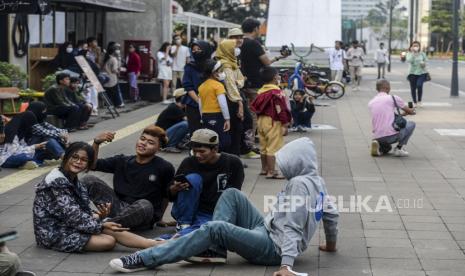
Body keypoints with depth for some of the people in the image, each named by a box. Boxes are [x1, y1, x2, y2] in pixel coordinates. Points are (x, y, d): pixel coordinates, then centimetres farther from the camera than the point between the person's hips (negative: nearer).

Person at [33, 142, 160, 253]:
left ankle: (153, 244, -10)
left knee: (111, 230, -11)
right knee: (108, 241, -19)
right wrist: (102, 225, -15)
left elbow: (84, 212, 4)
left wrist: (99, 216, -16)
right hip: (54, 235, -9)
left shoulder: (73, 180, 10)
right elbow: (74, 217, -21)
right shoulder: (57, 183, -20)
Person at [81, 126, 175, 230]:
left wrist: (158, 217, 4)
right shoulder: (122, 161, 8)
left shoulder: (164, 168, -3)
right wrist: (96, 143, -11)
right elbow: (92, 165, 4)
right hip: (119, 206, 4)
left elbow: (167, 196, 5)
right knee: (88, 180, -11)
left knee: (145, 205, -40)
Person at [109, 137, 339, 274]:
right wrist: (331, 244, 31)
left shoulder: (299, 184, -18)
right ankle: (215, 250, -4)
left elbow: (292, 229, -26)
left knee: (215, 228, -28)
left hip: (273, 247, -10)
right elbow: (331, 214, 17)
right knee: (232, 195, 6)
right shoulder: (316, 181, 10)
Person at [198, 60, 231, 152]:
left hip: (205, 116, 8)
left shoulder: (201, 86, 12)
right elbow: (223, 103, -18)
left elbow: (200, 105, 14)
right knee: (225, 142, -6)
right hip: (217, 116, -8)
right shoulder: (218, 85, -10)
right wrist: (227, 119, -15)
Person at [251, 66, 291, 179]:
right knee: (273, 147, -5)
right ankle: (271, 172, -5)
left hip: (261, 120, 9)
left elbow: (256, 107, 14)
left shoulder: (261, 91, 9)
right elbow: (280, 109, -19)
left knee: (263, 146, 18)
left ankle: (264, 169, 29)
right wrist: (285, 124, -13)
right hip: (273, 122, -9)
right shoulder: (277, 92, -16)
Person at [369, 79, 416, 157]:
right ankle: (399, 148, 6)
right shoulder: (393, 98, 0)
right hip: (392, 135, -5)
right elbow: (410, 111, 13)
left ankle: (380, 148, 3)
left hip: (377, 138, 6)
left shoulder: (371, 103, 14)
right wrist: (412, 110, 39)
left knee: (387, 147, 39)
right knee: (411, 124, 19)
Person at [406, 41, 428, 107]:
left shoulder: (422, 54, 6)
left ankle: (419, 101, -3)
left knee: (419, 85, -21)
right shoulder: (409, 54, 1)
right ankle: (414, 102, 18)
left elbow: (426, 61, 14)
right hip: (412, 73, 1)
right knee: (413, 88, 4)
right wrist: (413, 53, -18)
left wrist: (424, 63, -8)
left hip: (421, 72, -1)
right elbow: (409, 60, -18)